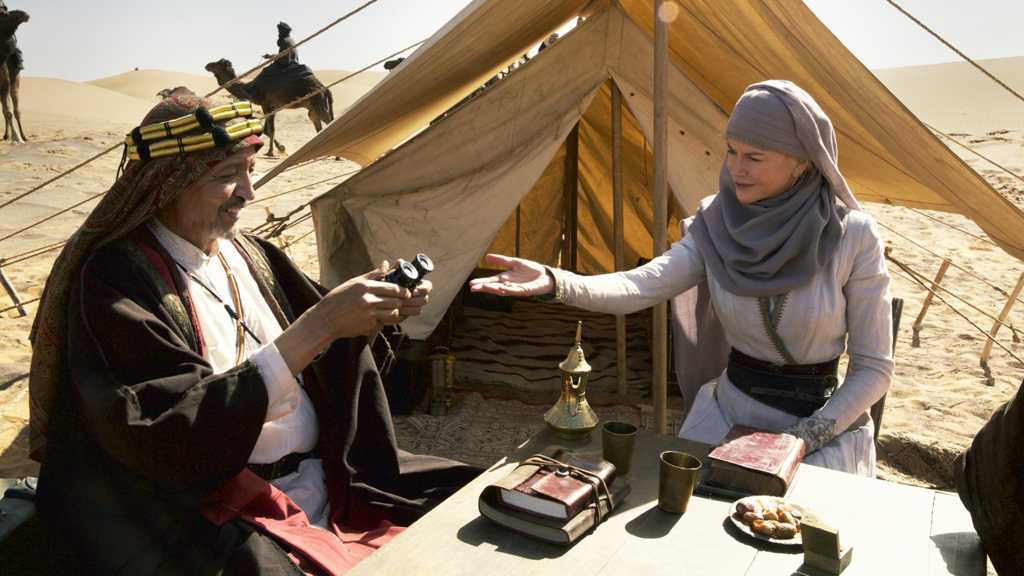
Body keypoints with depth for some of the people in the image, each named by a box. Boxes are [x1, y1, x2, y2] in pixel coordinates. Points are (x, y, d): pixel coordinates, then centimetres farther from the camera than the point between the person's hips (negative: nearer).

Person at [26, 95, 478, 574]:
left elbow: (331, 372, 15)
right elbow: (178, 432, -22)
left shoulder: (246, 252, 9)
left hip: (327, 478, 7)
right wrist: (316, 328, -26)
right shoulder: (116, 280, -11)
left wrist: (381, 316, -6)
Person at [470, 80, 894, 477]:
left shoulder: (853, 236, -14)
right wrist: (554, 282, -36)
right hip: (730, 411, 3)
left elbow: (874, 368, -9)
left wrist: (803, 440, -15)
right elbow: (641, 287, -20)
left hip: (825, 423, -2)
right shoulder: (716, 224, -6)